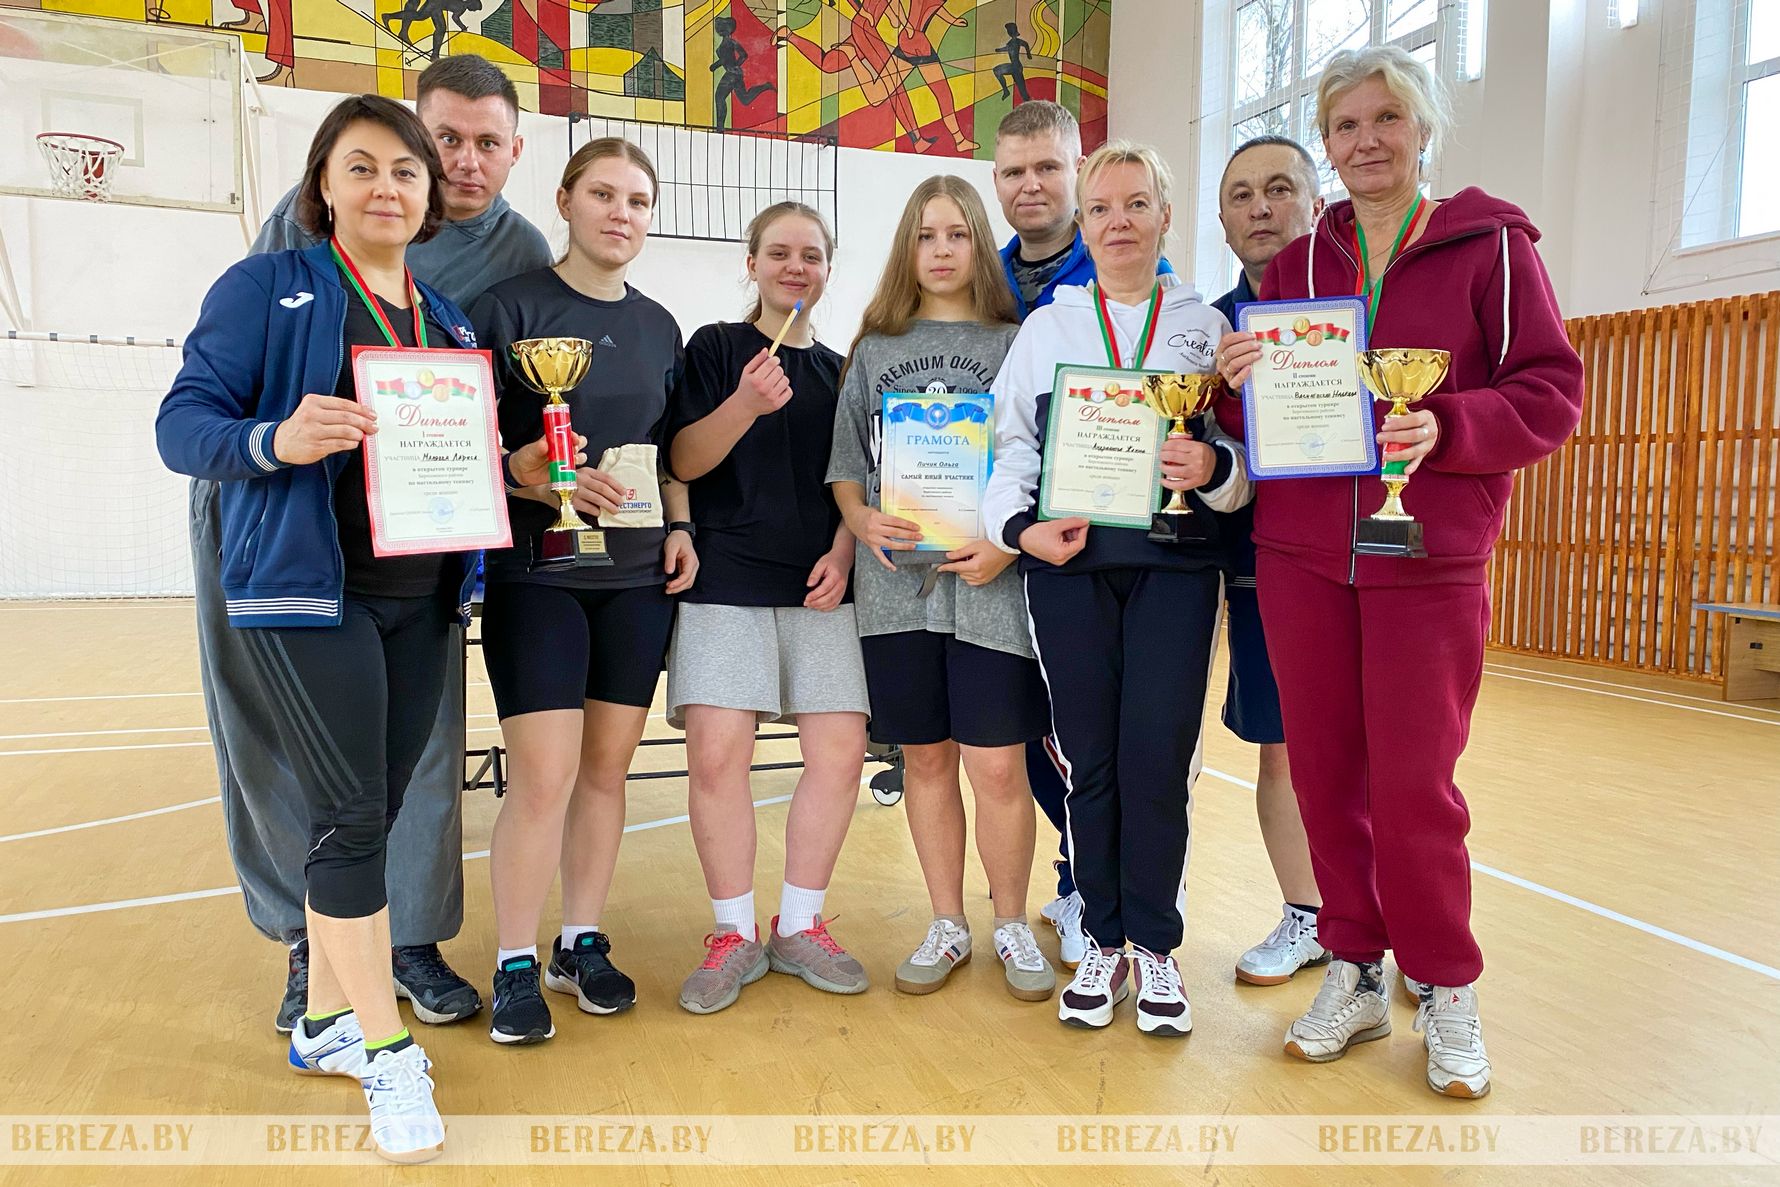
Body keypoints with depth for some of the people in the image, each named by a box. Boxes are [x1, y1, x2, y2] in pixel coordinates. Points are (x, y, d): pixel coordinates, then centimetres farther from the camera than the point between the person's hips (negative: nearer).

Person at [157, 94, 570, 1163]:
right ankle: (387, 1054, 7)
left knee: (372, 813, 11)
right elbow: (183, 422, -7)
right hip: (308, 593, -6)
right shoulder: (267, 289, -2)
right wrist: (276, 439, -26)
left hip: (423, 597, 6)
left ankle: (327, 1020, 27)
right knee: (351, 817, -7)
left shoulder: (448, 319, 15)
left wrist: (516, 470, 0)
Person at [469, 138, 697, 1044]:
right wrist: (550, 482, -21)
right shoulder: (511, 307, -2)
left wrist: (681, 528, 3)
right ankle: (515, 966, 11)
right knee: (545, 775, -7)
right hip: (536, 572, -4)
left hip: (638, 574, 5)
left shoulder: (658, 326, 13)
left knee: (607, 767, 9)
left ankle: (581, 944, 25)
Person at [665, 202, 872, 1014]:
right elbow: (683, 462, -3)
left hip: (818, 586, 4)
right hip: (726, 579, -3)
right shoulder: (715, 347, 6)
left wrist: (841, 552, 0)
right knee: (717, 756, -10)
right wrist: (745, 405, -19)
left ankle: (799, 926, 16)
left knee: (840, 752, -4)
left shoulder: (838, 370, 16)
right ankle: (734, 936, 10)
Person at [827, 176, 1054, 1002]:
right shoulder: (874, 350, 14)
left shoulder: (1015, 344, 6)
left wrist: (1008, 546, -13)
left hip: (989, 584, -2)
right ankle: (947, 927, 24)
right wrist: (861, 519, -8)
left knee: (997, 766, -3)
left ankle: (1012, 927, 19)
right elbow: (846, 465, 13)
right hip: (896, 582, 3)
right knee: (925, 760, 9)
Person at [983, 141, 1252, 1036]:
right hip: (1070, 563, 1)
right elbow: (1011, 450, 9)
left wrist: (1214, 469, -14)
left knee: (1159, 757, -4)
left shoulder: (1206, 325, 14)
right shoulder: (1045, 328, 15)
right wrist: (1020, 526, -9)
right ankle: (1103, 940, 18)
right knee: (1088, 758, 3)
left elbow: (1251, 457, 8)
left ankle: (1155, 945, 14)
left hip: (1176, 563, 0)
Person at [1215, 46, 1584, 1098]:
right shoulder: (1297, 264, 13)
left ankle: (1446, 990, 21)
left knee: (1415, 786, -1)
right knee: (1324, 772, 6)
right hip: (1300, 557, 4)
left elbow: (1553, 394, -2)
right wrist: (1239, 381, -6)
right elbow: (1257, 420, 15)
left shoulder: (1490, 244, 3)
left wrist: (1444, 427, -19)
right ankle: (1356, 973, 23)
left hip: (1428, 562, -3)